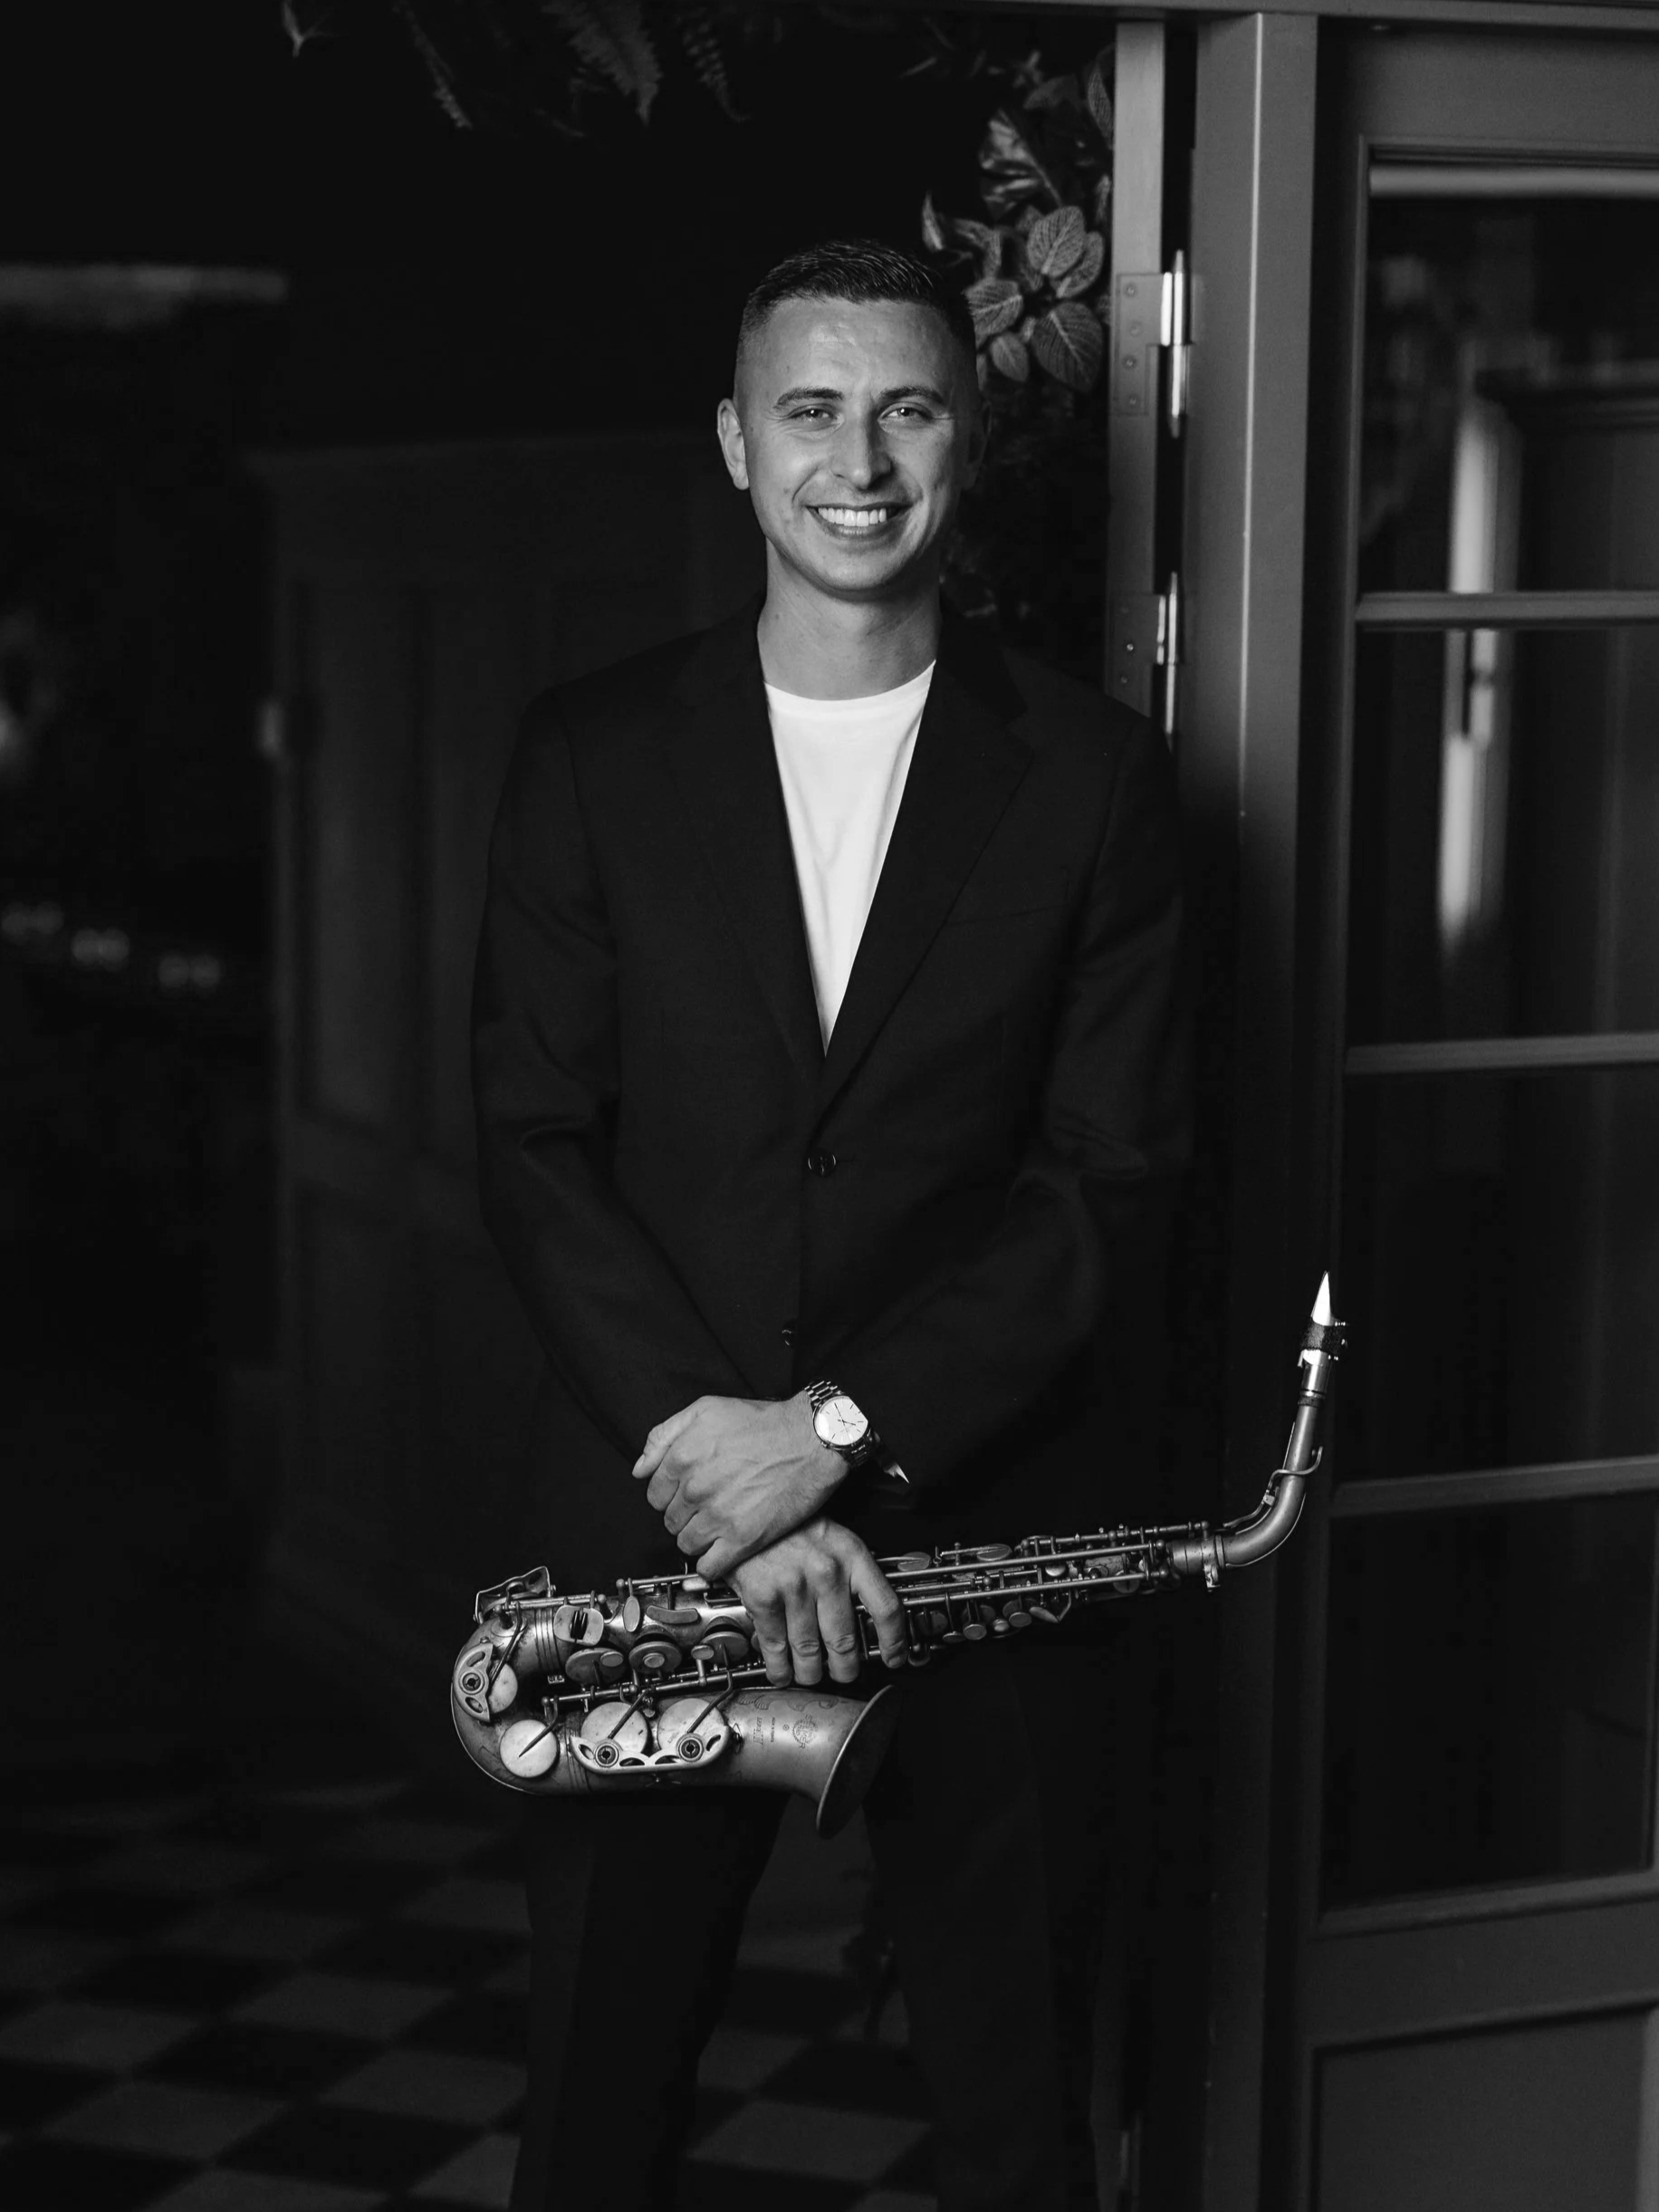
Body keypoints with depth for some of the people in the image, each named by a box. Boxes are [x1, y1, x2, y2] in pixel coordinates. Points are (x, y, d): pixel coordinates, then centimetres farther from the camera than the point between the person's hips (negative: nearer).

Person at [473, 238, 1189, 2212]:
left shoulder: (1093, 775, 2)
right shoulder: (592, 757, 3)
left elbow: (1109, 1173, -3)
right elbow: (532, 1148, -2)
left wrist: (847, 1430, -14)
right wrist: (708, 1456, -14)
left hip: (980, 1522, 0)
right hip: (648, 1523, 1)